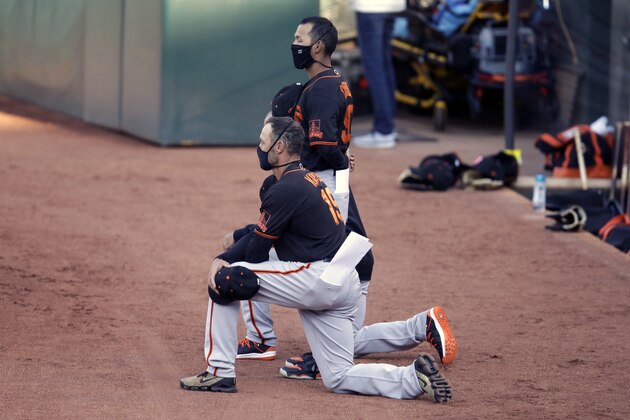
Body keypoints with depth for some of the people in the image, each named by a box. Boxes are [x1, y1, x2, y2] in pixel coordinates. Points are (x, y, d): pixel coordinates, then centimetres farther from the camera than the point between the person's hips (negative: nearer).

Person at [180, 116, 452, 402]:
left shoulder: (285, 190, -11)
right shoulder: (310, 180, 20)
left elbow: (256, 252, -7)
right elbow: (260, 233, 18)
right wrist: (221, 258, 5)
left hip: (315, 278, -10)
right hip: (344, 287, 10)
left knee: (226, 278, -3)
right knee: (339, 379, 12)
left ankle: (220, 373, -1)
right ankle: (414, 377, -5)